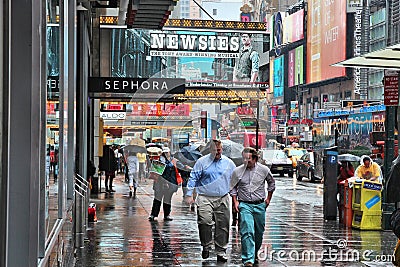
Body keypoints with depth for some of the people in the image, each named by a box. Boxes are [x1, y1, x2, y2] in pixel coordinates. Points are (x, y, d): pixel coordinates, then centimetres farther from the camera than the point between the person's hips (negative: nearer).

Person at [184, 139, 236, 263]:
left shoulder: (229, 163, 11)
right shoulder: (202, 162, 3)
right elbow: (193, 178, 4)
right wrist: (189, 195, -2)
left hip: (222, 199, 2)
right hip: (205, 198, -2)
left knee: (222, 225, 1)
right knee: (204, 222, -19)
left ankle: (221, 251, 10)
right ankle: (206, 247, 0)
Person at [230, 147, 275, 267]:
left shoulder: (264, 170, -1)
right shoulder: (237, 171, -3)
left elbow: (271, 183, 16)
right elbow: (233, 187, 10)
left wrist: (268, 198, 13)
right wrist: (235, 201, 1)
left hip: (260, 205, 2)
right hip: (244, 205, -2)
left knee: (259, 232, 12)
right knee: (247, 232, -14)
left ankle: (255, 253, 35)